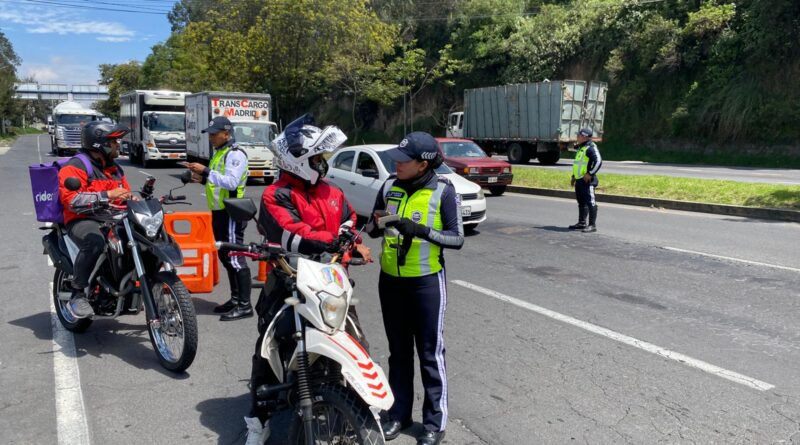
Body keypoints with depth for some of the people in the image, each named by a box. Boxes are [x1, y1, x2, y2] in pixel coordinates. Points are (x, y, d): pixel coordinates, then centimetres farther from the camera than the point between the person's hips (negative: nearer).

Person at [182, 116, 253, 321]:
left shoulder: (235, 154, -12)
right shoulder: (218, 153, 19)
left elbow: (231, 182, -25)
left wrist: (206, 171, -24)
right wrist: (203, 179, 7)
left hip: (232, 213, -10)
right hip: (219, 212, 10)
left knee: (235, 258, -10)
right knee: (225, 256, 15)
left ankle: (245, 305, -7)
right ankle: (235, 298, 25)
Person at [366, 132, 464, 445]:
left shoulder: (443, 191, -10)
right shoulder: (390, 186, 2)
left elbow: (457, 239, -11)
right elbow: (372, 231, 9)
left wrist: (420, 230, -24)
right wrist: (377, 222, -14)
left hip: (427, 282, -4)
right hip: (391, 281, 5)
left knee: (430, 353, 4)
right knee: (398, 351, 15)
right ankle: (399, 413, 28)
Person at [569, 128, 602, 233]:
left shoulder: (591, 148, -11)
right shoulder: (581, 148, 20)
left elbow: (598, 161, -22)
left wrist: (590, 174, -21)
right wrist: (573, 177, 24)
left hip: (587, 181, -10)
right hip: (579, 180, 10)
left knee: (590, 202, -8)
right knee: (581, 202, 15)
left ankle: (592, 225, -6)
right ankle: (582, 223, 24)